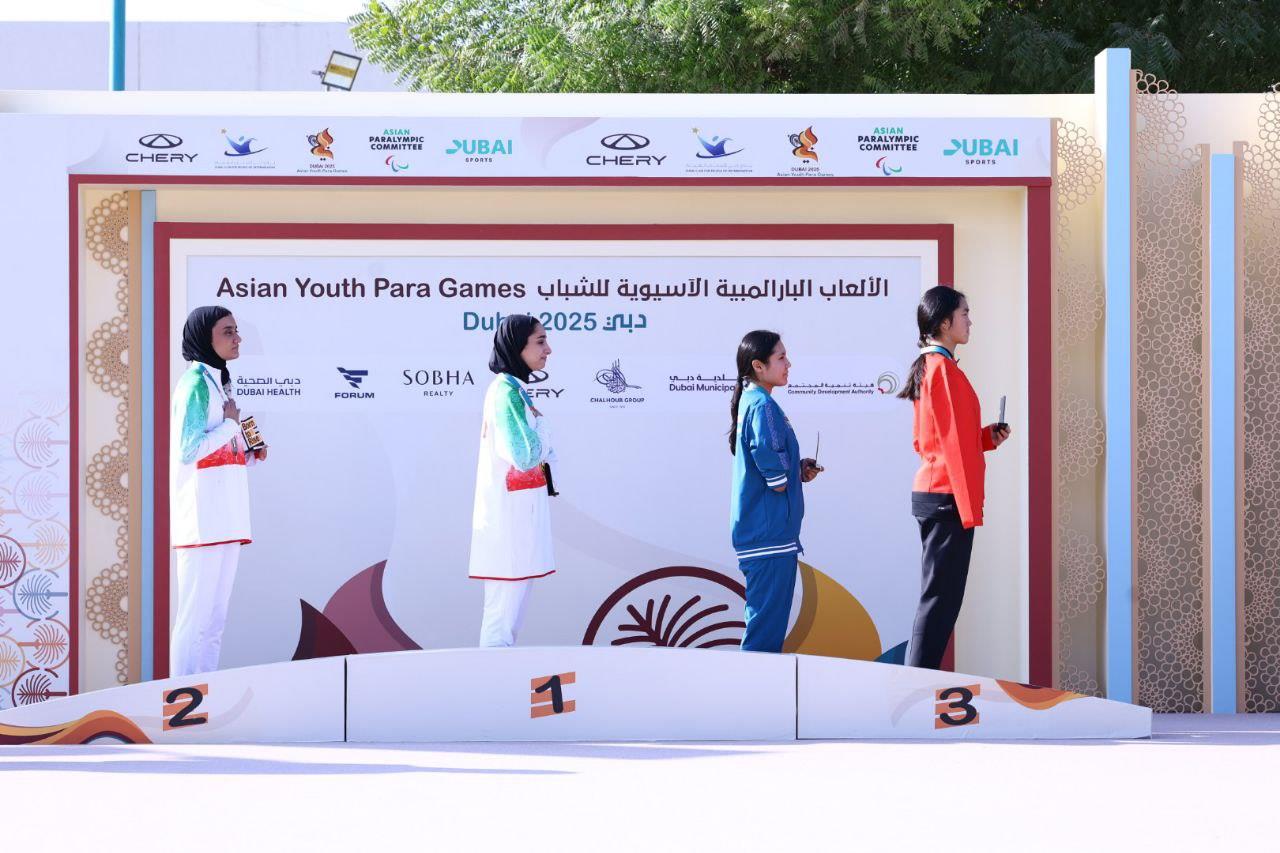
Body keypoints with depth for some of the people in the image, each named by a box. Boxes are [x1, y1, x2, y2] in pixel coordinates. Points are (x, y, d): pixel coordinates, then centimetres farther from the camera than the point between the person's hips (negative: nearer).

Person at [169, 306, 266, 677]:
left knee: (215, 619, 9)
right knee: (195, 617, -9)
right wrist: (230, 423, -8)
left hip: (224, 518, 9)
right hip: (202, 517, -9)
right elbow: (188, 450, -18)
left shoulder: (219, 381, 18)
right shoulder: (196, 382, -10)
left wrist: (250, 454, 8)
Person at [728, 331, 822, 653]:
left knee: (766, 615, 16)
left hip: (757, 528, 10)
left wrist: (798, 469, 8)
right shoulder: (763, 405, -15)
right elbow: (768, 454, -28)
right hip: (770, 528, -10)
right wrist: (780, 481, -9)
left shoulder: (750, 401, 15)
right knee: (768, 616, -8)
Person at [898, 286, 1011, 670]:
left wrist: (986, 436, 10)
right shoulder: (945, 369, -14)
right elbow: (955, 445, -17)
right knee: (940, 600, -7)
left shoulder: (927, 368, 14)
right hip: (948, 498, -10)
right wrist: (970, 508, -17)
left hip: (928, 494, 10)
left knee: (937, 597, 12)